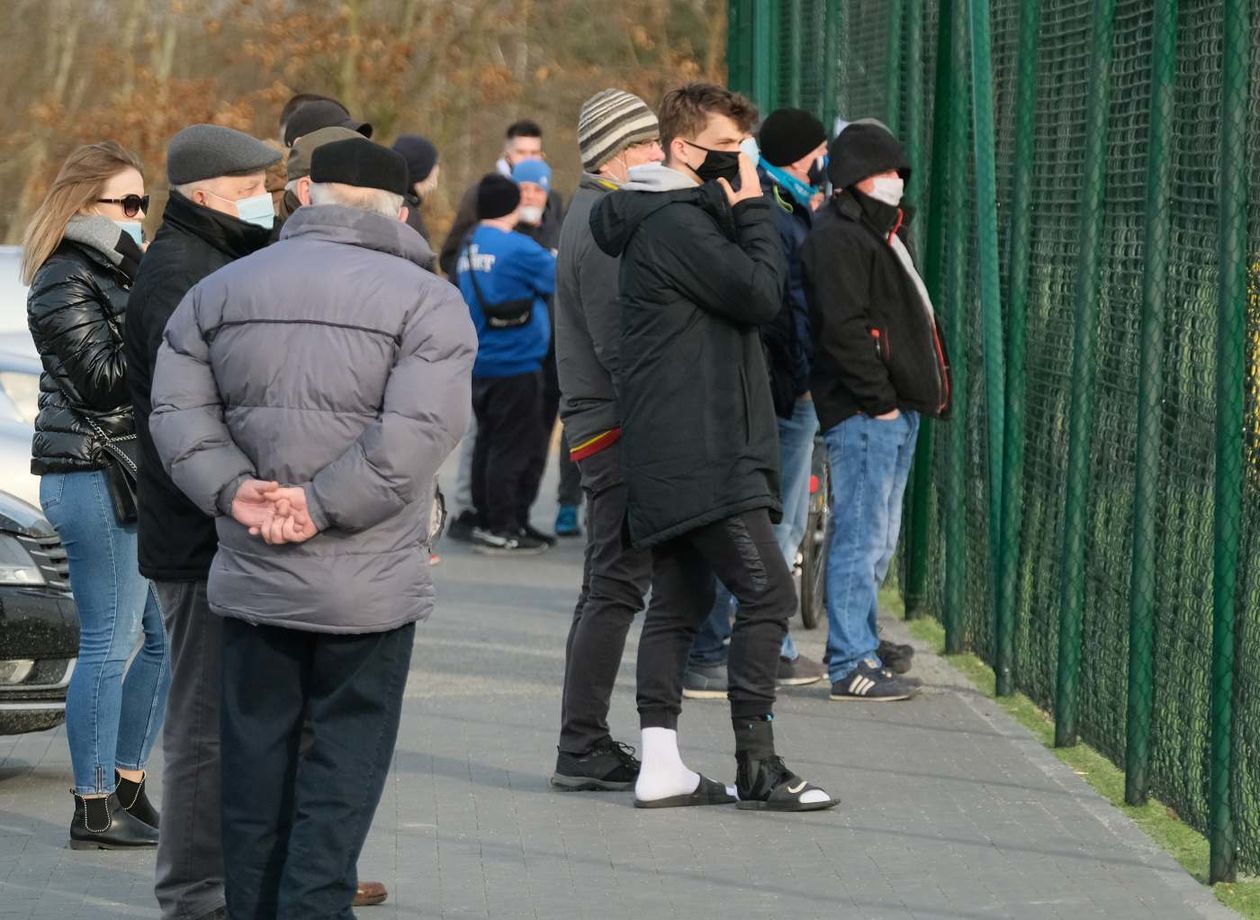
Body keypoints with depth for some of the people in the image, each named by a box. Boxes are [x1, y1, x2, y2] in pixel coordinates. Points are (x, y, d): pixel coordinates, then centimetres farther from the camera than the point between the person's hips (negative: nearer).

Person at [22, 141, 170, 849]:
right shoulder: (67, 281, -11)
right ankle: (95, 811, 2)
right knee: (109, 645, -5)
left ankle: (127, 787, 21)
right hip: (96, 479, -10)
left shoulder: (114, 274, 18)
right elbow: (101, 379, -18)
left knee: (170, 637, 11)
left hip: (138, 479, 10)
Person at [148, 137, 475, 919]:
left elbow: (178, 409, 3)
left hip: (249, 579, 4)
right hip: (367, 587, -4)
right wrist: (322, 506, -16)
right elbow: (418, 430, -18)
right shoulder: (426, 301, -6)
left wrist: (232, 490, -7)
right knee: (344, 766, 3)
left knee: (256, 762, 13)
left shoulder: (220, 290, 9)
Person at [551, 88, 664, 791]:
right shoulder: (605, 225, -14)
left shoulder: (595, 214, 19)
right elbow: (618, 344, -21)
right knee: (617, 587, -9)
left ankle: (587, 745, 18)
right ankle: (584, 748, -7)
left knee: (609, 587, 14)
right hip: (617, 425, -11)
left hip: (601, 424, 11)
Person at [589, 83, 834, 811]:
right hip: (701, 454, -11)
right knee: (767, 592, -10)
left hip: (673, 454, 11)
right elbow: (762, 294, -15)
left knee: (681, 600, 10)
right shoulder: (676, 224, -12)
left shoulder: (684, 220, 21)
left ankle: (661, 763, 9)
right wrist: (752, 211, -7)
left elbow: (758, 297, 20)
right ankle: (757, 763, -8)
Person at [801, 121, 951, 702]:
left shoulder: (880, 234, 22)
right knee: (862, 536, -9)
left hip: (895, 410, 11)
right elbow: (843, 327, -20)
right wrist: (877, 398, -19)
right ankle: (852, 665, -8)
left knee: (879, 539, 16)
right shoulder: (837, 238, -11)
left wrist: (912, 397, 16)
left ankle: (857, 647, 24)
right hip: (862, 412, -11)